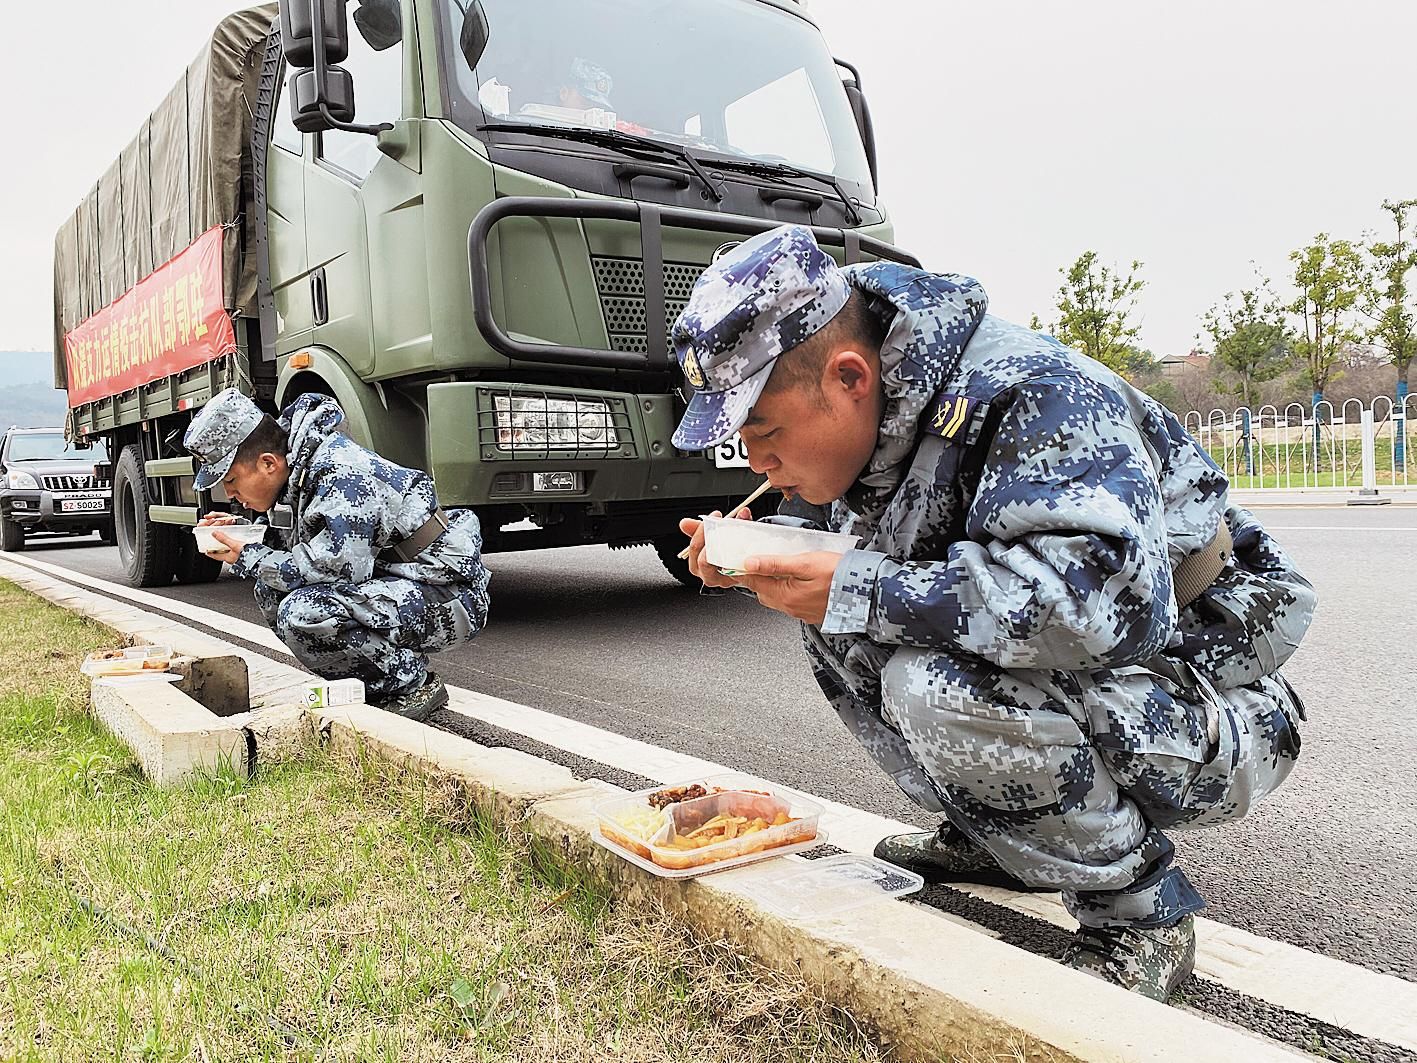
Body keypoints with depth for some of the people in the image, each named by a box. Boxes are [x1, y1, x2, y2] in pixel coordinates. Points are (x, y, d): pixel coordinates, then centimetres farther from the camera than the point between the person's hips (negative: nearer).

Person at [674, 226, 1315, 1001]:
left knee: (938, 685, -33)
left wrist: (856, 591, -36)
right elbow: (823, 526, 14)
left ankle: (1139, 908, -9)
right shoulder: (866, 419, -2)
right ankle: (998, 841, 12)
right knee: (832, 628, 1)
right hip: (1056, 682, 8)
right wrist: (753, 556, -9)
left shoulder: (1032, 395, -28)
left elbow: (1107, 598, -42)